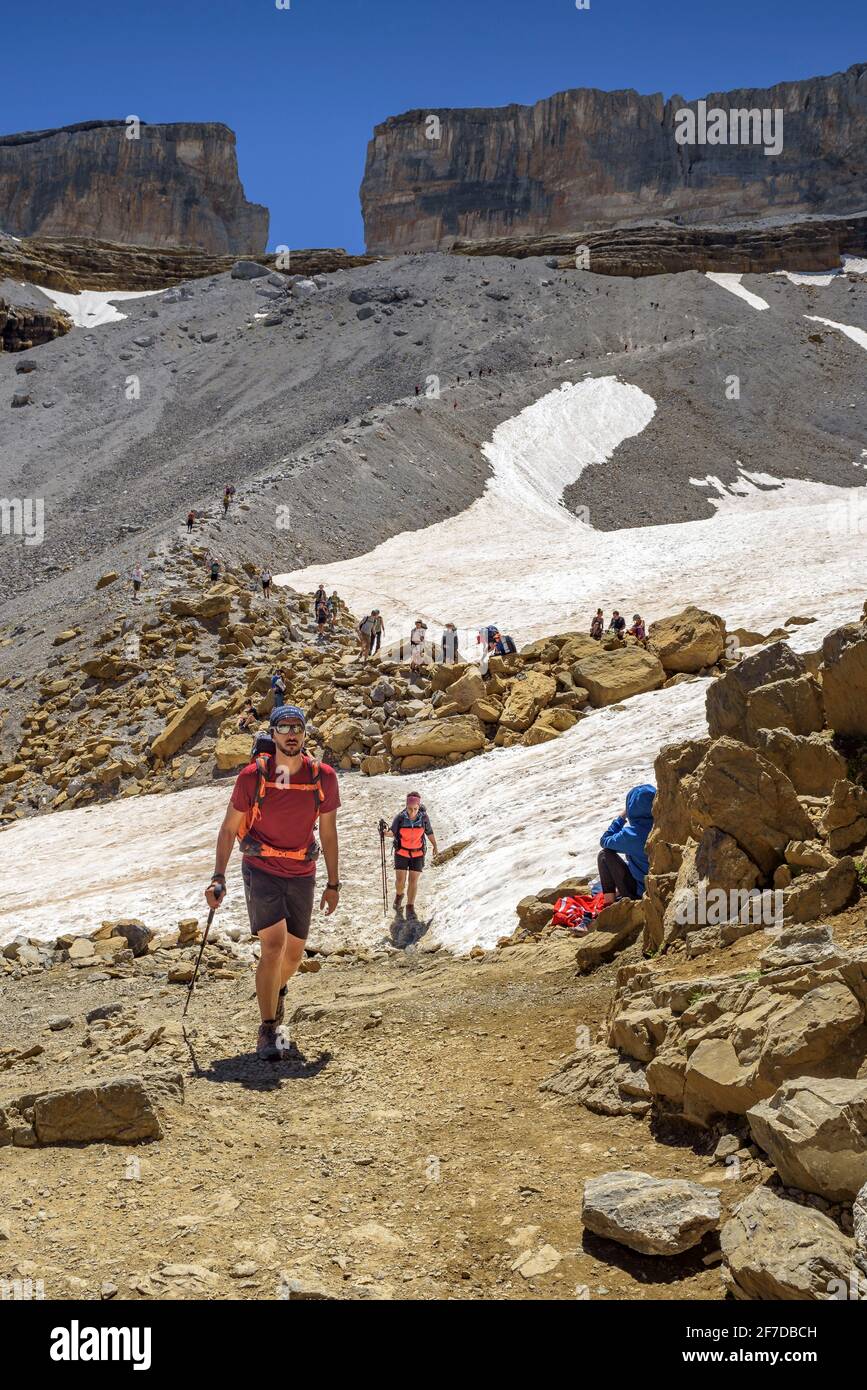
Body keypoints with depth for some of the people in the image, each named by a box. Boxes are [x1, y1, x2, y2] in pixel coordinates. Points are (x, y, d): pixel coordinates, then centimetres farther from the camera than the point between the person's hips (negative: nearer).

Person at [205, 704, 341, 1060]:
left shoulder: (323, 777, -5)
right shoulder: (252, 776, -11)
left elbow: (328, 832, 5)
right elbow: (229, 829, -2)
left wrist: (333, 884, 8)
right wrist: (218, 877, -8)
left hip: (302, 875, 3)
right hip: (261, 871, -3)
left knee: (293, 955, 11)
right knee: (273, 947, -17)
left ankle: (277, 990, 46)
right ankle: (267, 1030, -4)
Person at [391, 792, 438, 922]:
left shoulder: (423, 817, -15)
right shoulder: (400, 817, -18)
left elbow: (429, 832, 3)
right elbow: (392, 832, -6)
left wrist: (435, 846, 16)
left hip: (418, 854, 0)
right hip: (401, 853, 0)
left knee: (413, 881, -3)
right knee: (400, 880, -3)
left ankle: (410, 909, 11)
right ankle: (399, 896, 31)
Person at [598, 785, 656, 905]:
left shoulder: (632, 834, -25)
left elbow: (604, 841, -4)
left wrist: (622, 817, -1)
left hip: (640, 893, -6)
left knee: (604, 854, 4)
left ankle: (608, 905, 6)